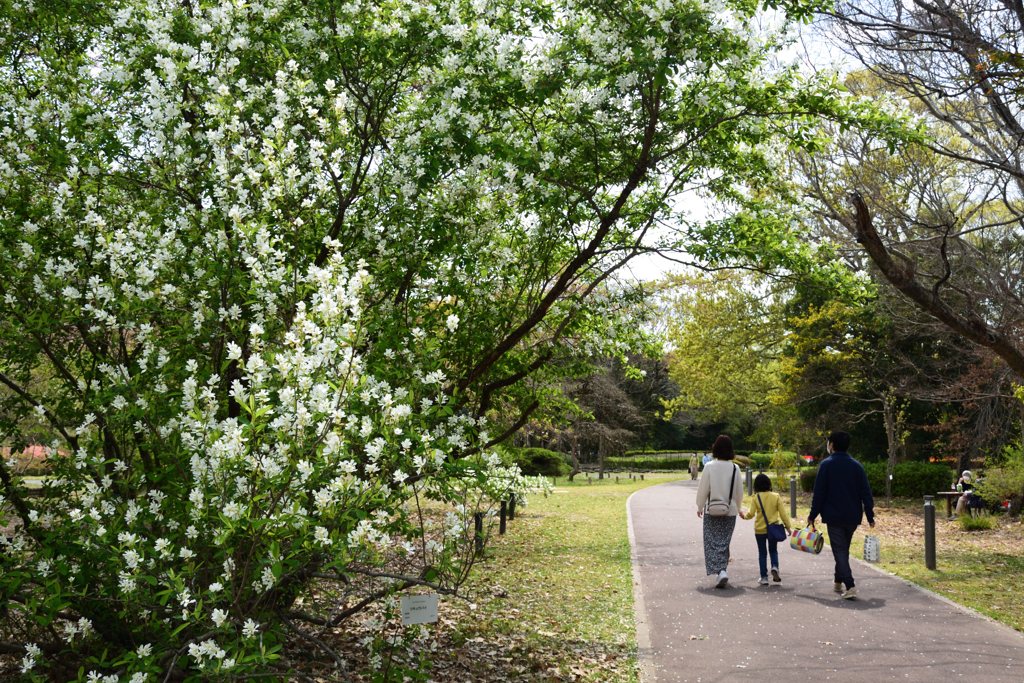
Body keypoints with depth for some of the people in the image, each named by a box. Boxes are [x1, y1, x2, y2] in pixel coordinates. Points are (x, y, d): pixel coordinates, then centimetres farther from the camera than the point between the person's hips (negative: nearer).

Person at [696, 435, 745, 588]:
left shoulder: (709, 467, -9)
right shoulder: (735, 468, -3)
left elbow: (703, 489, -3)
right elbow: (739, 492, 5)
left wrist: (700, 507, 10)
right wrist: (737, 508, 21)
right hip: (730, 511, 2)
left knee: (713, 542, 1)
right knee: (724, 542, 13)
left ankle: (721, 571, -14)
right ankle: (722, 570, 20)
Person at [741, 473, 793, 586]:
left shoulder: (756, 498, -8)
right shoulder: (776, 497, -4)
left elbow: (751, 513, -13)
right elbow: (783, 513, -4)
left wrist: (744, 516, 8)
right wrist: (788, 526, 3)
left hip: (760, 530, -1)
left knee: (762, 553, 9)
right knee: (773, 551, 18)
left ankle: (764, 577, 9)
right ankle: (775, 567, -9)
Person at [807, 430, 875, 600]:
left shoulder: (826, 465, -8)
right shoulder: (857, 466, 6)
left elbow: (819, 493, -10)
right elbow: (866, 493, 4)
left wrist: (812, 516, -4)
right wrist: (870, 516, 9)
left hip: (834, 517, -5)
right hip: (853, 517, 5)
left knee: (839, 550, -3)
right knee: (844, 549, 20)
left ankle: (850, 586, -16)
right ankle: (838, 583, 31)